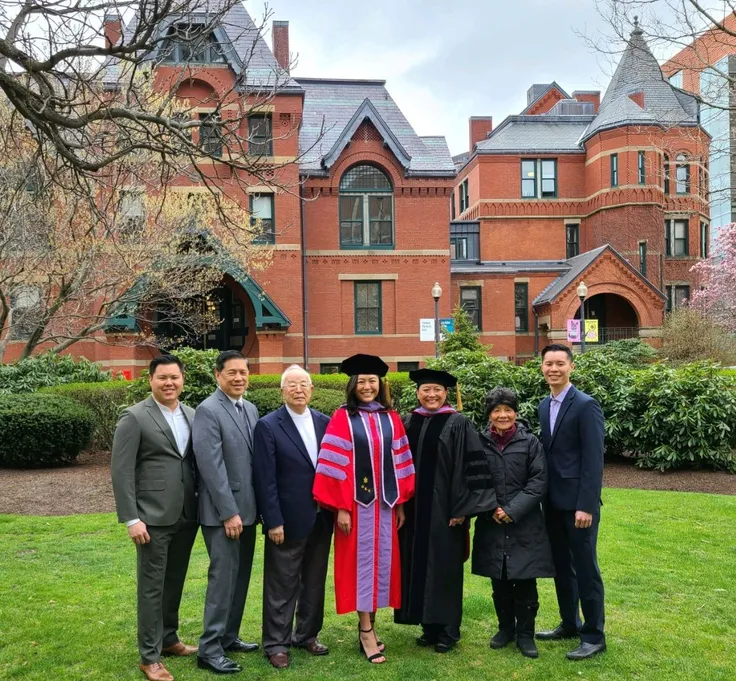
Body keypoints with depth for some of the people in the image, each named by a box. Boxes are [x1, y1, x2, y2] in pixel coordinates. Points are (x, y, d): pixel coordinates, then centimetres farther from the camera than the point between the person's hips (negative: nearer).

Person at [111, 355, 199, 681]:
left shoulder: (192, 415, 8)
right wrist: (131, 519, -14)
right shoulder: (134, 417, -8)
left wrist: (201, 506, 6)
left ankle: (168, 638, 33)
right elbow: (121, 472, -11)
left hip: (186, 517, 5)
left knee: (175, 583, 17)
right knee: (152, 587, 4)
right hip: (153, 518, -5)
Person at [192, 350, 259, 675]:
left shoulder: (251, 409, 10)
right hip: (222, 512, -8)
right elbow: (211, 466, -19)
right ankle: (209, 649, 6)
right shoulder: (208, 411, -14)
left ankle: (229, 637, 27)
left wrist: (259, 505, 9)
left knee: (240, 578, 14)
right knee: (223, 578, -4)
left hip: (247, 508, 8)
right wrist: (229, 513, -20)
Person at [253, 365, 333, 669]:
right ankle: (276, 643, 19)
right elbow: (265, 480, -11)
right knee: (282, 586, 6)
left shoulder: (325, 422, 5)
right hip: (288, 520, -5)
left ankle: (307, 635, 31)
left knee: (314, 583, 16)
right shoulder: (268, 426, -9)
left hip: (321, 519, 5)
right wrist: (273, 521, -14)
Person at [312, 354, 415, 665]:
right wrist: (341, 507, -14)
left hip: (385, 502, 4)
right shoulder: (342, 418, -6)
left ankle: (369, 624, 20)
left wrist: (401, 502, 7)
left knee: (382, 560, 8)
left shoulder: (391, 418, 7)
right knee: (362, 561, 0)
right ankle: (366, 631, 8)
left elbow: (400, 463, 10)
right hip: (357, 502, -4)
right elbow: (335, 465, -10)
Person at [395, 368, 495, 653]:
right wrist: (400, 504, 7)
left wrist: (460, 508, -15)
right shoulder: (408, 424, 7)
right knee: (419, 565, 10)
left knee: (444, 566, 2)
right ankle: (429, 625, 22)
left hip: (444, 508, -5)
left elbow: (469, 468, -10)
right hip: (414, 507, 5)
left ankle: (448, 629, 14)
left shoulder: (458, 424, -7)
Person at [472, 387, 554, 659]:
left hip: (525, 526, -2)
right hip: (491, 525, 2)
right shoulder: (480, 443, 0)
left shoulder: (530, 442, -3)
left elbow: (538, 483, -7)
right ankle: (506, 628, 29)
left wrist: (512, 511, -14)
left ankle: (525, 634, 18)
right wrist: (491, 510, -9)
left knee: (525, 583, 2)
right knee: (499, 583, 12)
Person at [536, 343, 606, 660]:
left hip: (578, 503, -7)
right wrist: (544, 495, 9)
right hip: (553, 502, 7)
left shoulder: (586, 405, -13)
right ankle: (569, 624, 30)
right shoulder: (544, 405, 10)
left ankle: (594, 636, 15)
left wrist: (586, 506, -20)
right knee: (561, 566, 16)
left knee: (585, 568, 2)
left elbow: (594, 460, -17)